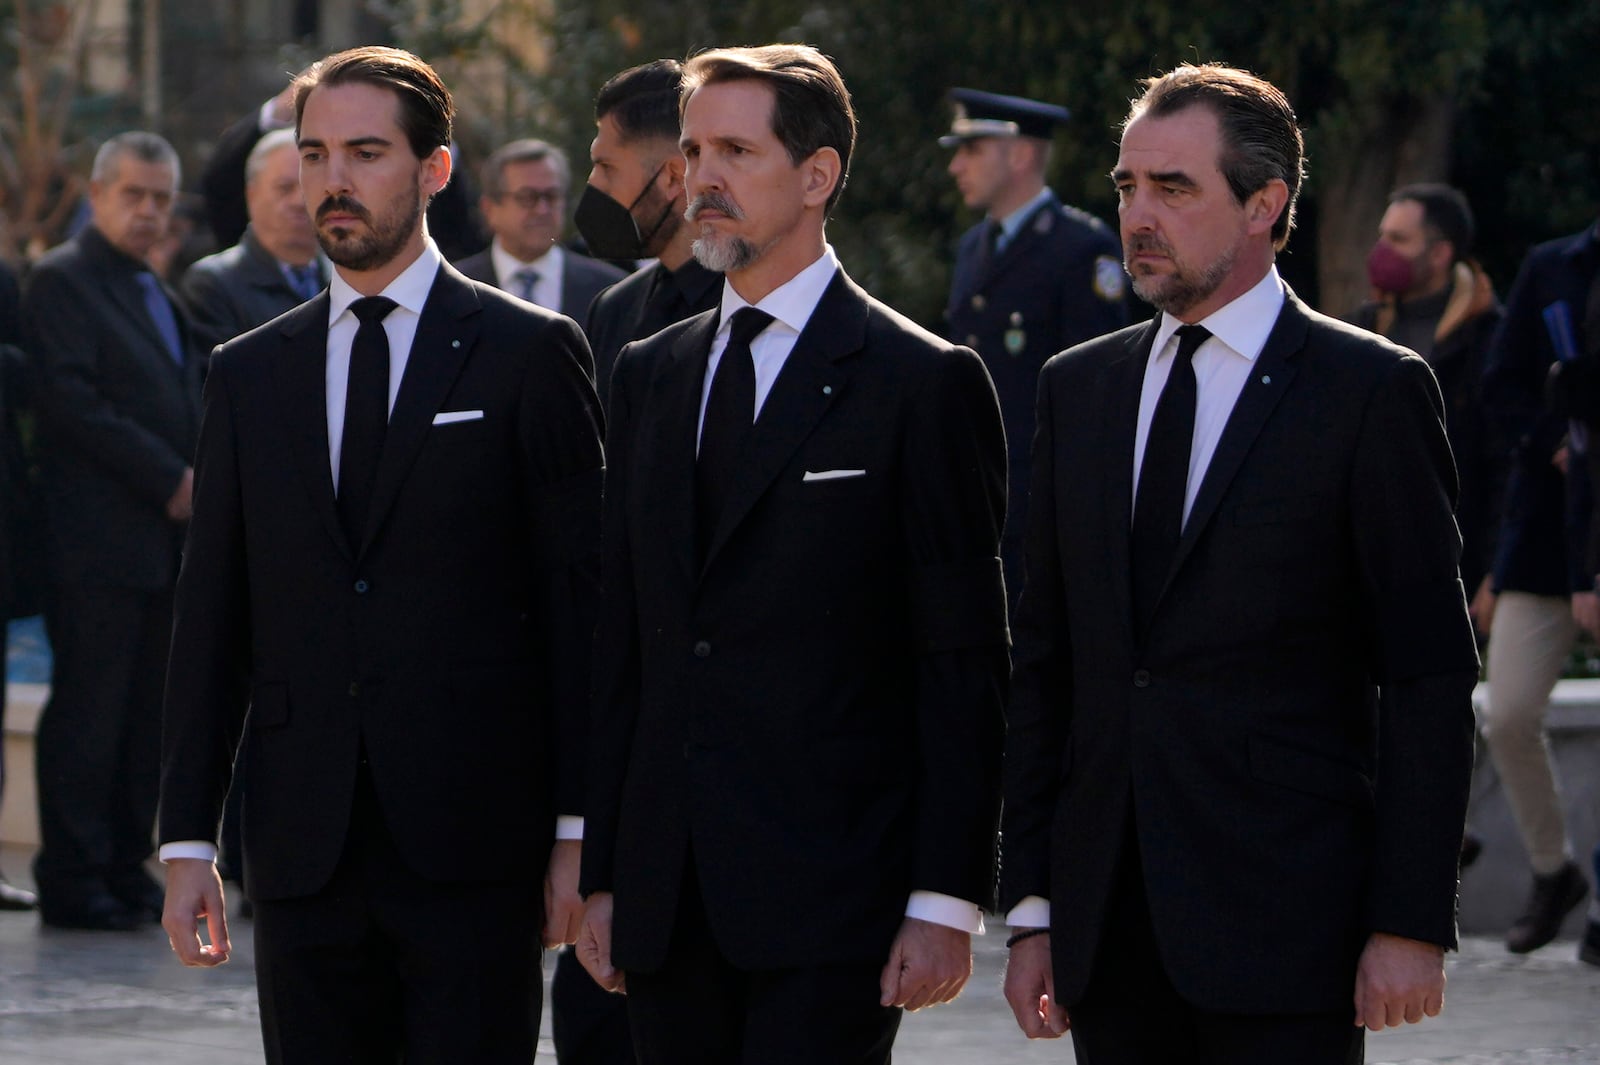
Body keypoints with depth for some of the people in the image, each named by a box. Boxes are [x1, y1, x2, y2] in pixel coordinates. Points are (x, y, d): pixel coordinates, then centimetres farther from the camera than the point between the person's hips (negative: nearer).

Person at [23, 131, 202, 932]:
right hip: (99, 541, -8)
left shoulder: (158, 293, 22)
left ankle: (125, 872, 12)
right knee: (90, 709, -7)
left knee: (147, 712, 7)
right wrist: (168, 479, -14)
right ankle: (72, 883, -3)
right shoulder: (62, 281, -5)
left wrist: (197, 484, 6)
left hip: (165, 536, 8)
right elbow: (72, 402, -15)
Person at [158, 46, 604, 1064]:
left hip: (473, 844, -4)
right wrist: (189, 837, 6)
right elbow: (212, 621, 12)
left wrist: (580, 829, -6)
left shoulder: (529, 354, 2)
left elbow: (582, 599, -1)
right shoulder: (251, 374, 13)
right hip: (303, 854, 4)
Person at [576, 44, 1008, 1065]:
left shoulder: (924, 384, -3)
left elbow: (965, 666, -6)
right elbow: (624, 644, 16)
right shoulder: (650, 376, 15)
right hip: (668, 899, 6)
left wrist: (946, 902, -11)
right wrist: (604, 873, 11)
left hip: (831, 903, -6)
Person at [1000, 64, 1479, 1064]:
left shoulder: (1372, 390, -3)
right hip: (1107, 925, 5)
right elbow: (1045, 664, 14)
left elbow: (1431, 677, -6)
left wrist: (1411, 922, -11)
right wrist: (1031, 906, 8)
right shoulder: (1079, 388, 13)